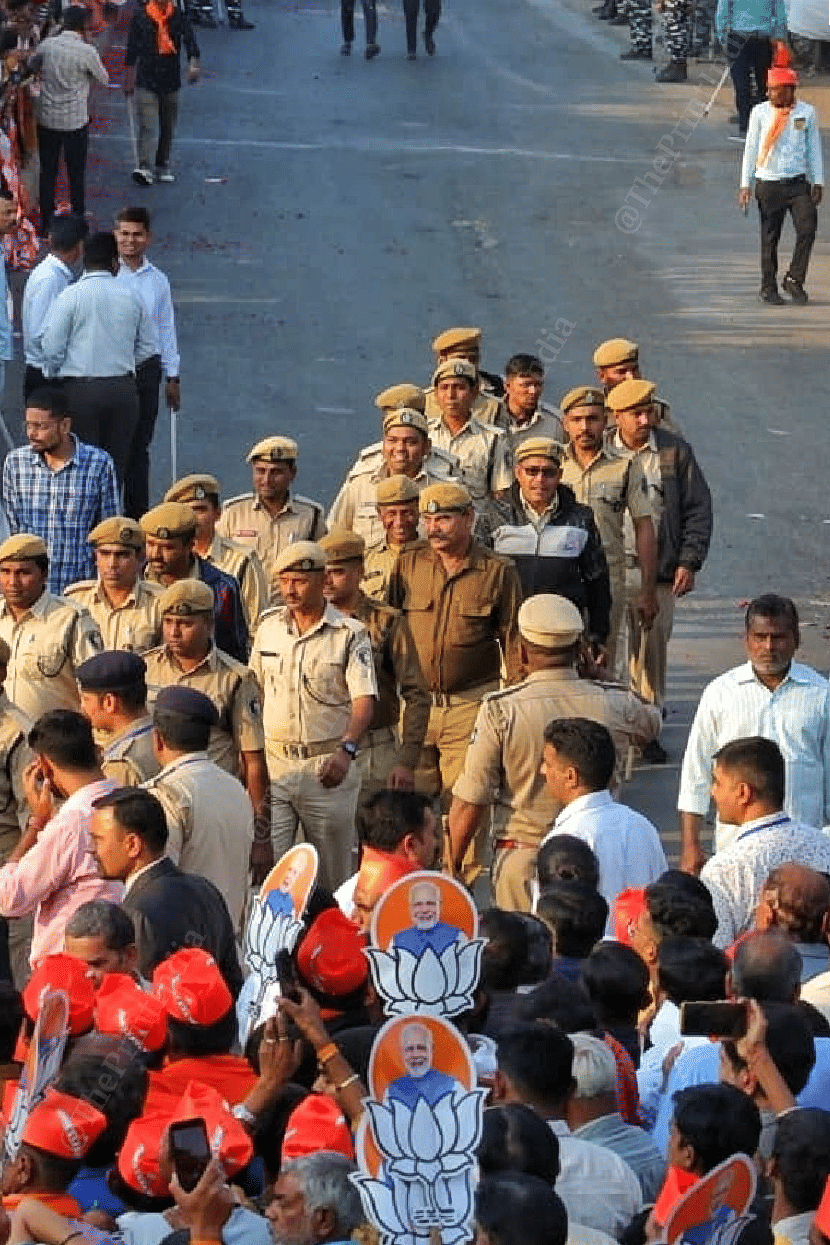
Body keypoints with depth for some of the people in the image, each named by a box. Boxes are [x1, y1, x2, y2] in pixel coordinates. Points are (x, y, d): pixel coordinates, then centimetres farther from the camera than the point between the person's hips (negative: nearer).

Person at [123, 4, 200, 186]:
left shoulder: (179, 16, 0)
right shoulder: (140, 16, -1)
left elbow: (189, 39, -13)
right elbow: (131, 48, 6)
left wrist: (193, 62, -33)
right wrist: (128, 80, 9)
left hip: (171, 81, 2)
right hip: (146, 81, -2)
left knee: (168, 128, 12)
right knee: (148, 127, -13)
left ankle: (162, 167, 26)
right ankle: (145, 168, -19)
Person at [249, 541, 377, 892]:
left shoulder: (351, 634, -4)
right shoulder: (268, 626, 10)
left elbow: (364, 700, -12)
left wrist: (345, 750, -29)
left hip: (328, 767, -3)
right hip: (274, 764, 3)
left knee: (333, 877, 6)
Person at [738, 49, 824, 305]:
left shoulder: (807, 112, 2)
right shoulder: (760, 112, -1)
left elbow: (814, 148, 10)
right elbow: (750, 149, 3)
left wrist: (818, 182, 7)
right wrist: (745, 185, 1)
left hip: (798, 183, 1)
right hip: (768, 184, -1)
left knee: (807, 228, -13)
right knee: (769, 237, 2)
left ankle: (794, 279, 1)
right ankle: (768, 288, 13)